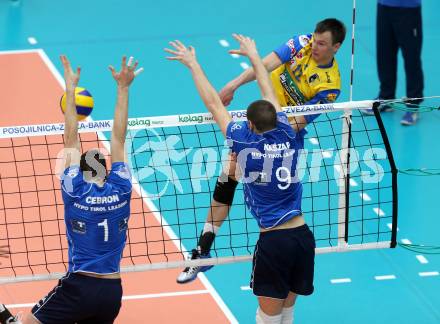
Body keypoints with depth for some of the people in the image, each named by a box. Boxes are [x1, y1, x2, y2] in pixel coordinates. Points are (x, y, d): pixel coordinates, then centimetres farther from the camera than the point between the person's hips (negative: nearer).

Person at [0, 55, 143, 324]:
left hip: (79, 287, -3)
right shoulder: (121, 190, 1)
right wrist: (123, 88, 9)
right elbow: (119, 138, 6)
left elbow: (71, 140, -1)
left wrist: (70, 90, 0)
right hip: (113, 291, 3)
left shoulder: (75, 191, -5)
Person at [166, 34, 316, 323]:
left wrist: (193, 63, 12)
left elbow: (213, 103, 1)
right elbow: (270, 96, 18)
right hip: (304, 235, 5)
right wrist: (253, 55, 31)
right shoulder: (289, 138, 3)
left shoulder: (246, 143, -8)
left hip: (274, 241, -5)